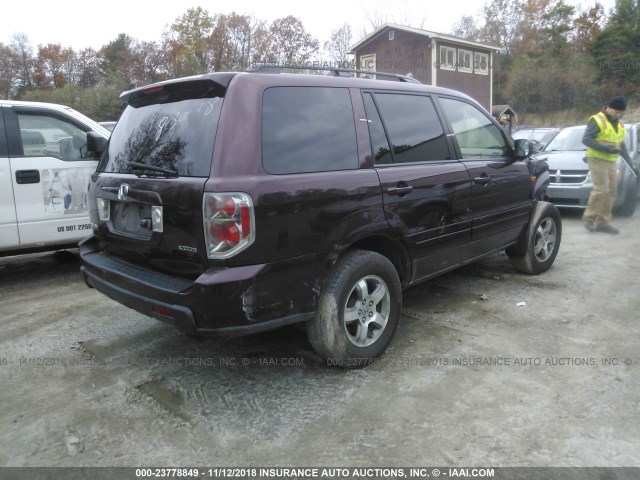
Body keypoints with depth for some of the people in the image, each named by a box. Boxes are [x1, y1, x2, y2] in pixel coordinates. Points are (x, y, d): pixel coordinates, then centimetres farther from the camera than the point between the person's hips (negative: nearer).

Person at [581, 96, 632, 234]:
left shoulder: (619, 124, 17)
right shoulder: (597, 121, -8)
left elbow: (621, 144, 24)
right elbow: (586, 139, -17)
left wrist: (629, 161, 17)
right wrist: (605, 148, -24)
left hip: (611, 161, 8)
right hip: (597, 159, -8)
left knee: (611, 191, 4)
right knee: (601, 189, -16)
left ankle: (602, 223, 9)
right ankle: (589, 216, 0)